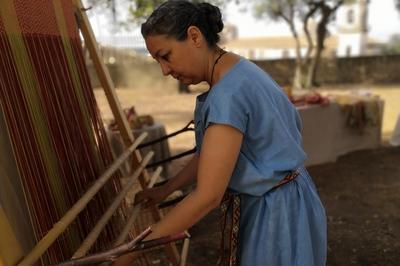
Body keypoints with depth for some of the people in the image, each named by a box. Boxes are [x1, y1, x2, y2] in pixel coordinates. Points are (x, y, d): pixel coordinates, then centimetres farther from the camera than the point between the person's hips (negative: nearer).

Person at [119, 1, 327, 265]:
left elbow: (208, 197, -29)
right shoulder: (238, 72, 2)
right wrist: (165, 190, 12)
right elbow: (208, 153, 10)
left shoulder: (228, 93, -28)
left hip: (274, 211, -9)